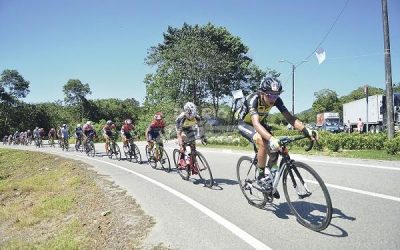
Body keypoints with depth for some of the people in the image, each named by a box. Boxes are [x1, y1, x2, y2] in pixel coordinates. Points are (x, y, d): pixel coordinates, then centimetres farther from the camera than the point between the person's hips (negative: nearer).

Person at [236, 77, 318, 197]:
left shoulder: (276, 100, -20)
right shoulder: (253, 99, -36)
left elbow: (289, 117, -26)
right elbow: (255, 123, -51)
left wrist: (306, 130, -43)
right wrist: (271, 139, -66)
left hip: (260, 122, 6)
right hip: (245, 124, -6)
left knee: (275, 149, -9)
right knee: (264, 143, -33)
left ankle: (270, 179, 15)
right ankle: (261, 179, -16)